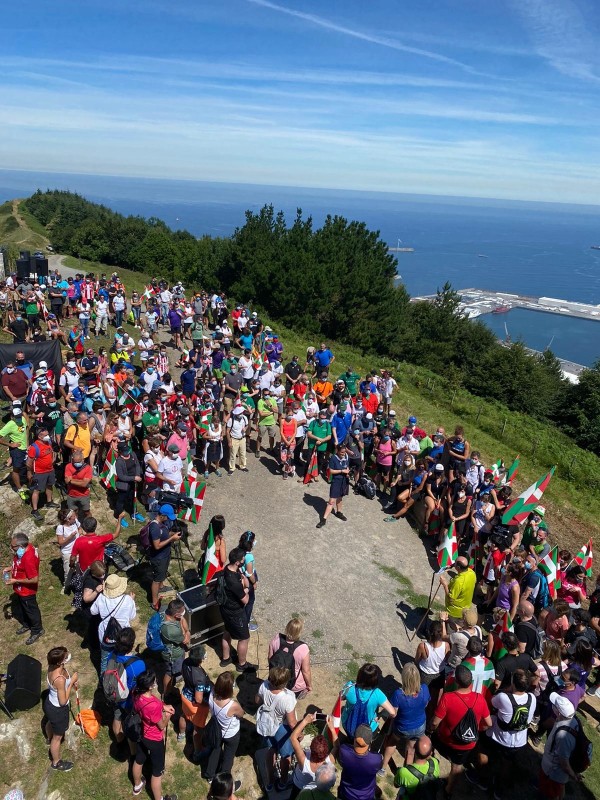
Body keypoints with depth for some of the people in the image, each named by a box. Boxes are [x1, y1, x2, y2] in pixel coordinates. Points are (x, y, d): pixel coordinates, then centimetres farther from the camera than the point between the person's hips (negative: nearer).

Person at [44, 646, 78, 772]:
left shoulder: (53, 666, -20)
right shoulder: (60, 679, -44)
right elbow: (63, 701, -29)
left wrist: (70, 681, -3)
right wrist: (72, 682, -28)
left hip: (50, 702, 8)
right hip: (58, 710, -7)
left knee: (51, 722, 40)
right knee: (58, 737, 20)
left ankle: (49, 738, 72)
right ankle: (56, 763, 46)